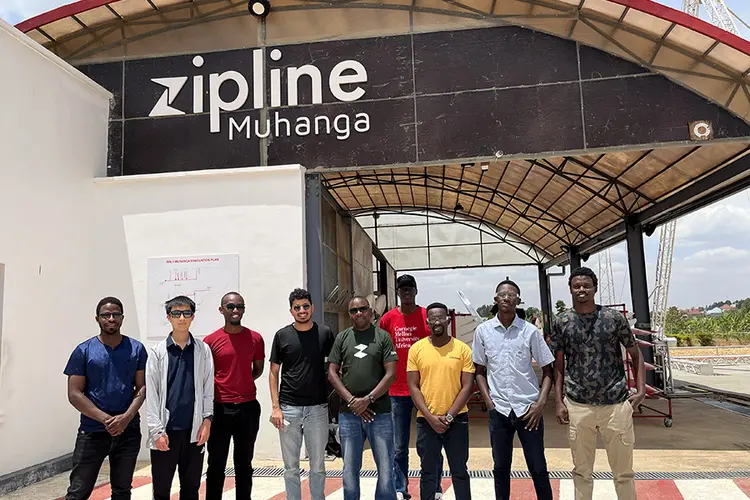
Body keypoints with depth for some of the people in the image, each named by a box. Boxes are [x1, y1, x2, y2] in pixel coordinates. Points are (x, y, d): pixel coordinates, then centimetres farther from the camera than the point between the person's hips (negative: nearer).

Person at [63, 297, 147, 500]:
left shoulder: (136, 349, 2)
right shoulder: (83, 351, -3)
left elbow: (142, 387, 1)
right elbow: (74, 394, -5)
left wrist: (126, 417, -15)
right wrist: (106, 419, -14)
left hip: (129, 431, 2)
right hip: (92, 431, -1)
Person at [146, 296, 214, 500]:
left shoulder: (203, 350, 3)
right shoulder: (158, 352, 0)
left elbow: (208, 388, 4)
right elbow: (151, 394, -3)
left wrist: (207, 420, -5)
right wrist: (157, 430, -8)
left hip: (194, 430, 1)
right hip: (166, 429, -1)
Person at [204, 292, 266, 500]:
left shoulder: (255, 338, 2)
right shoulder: (210, 340, -3)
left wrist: (242, 383, 3)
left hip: (248, 407, 2)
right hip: (220, 408, -1)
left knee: (244, 465, 12)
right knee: (216, 465, 6)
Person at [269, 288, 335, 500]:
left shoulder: (325, 333, 1)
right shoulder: (282, 335, 1)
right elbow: (273, 372, 5)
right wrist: (275, 407, -3)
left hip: (317, 408, 0)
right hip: (289, 408, 0)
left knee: (318, 465, 10)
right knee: (291, 466, 10)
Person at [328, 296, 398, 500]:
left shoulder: (383, 337, 2)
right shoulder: (342, 338, 8)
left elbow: (391, 374, -3)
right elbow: (332, 373, 5)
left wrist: (368, 399, -12)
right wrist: (352, 401, -6)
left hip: (379, 412, -2)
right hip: (348, 414, 2)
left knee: (385, 467, 3)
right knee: (350, 469, 11)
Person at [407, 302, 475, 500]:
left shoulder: (462, 349, -2)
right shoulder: (416, 349, -1)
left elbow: (467, 386, -4)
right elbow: (413, 387, -1)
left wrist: (449, 416, -10)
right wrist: (430, 417, -9)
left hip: (456, 419, 0)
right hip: (426, 420, 1)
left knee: (459, 471, 11)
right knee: (428, 472, 11)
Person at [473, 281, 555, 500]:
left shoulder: (530, 331, -3)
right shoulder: (483, 330, 0)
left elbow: (547, 369, 3)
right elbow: (480, 371, 9)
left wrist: (541, 403, -7)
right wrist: (489, 402, 0)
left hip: (528, 408, -1)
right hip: (499, 410, 1)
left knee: (538, 468, 6)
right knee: (501, 467, 11)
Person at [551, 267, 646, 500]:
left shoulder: (615, 318, -2)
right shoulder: (561, 323, 1)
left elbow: (635, 355, 6)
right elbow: (558, 365, 5)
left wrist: (641, 390, -4)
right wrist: (559, 402, -1)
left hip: (616, 404, -1)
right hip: (577, 406, 1)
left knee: (623, 471, 10)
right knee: (582, 470, 13)